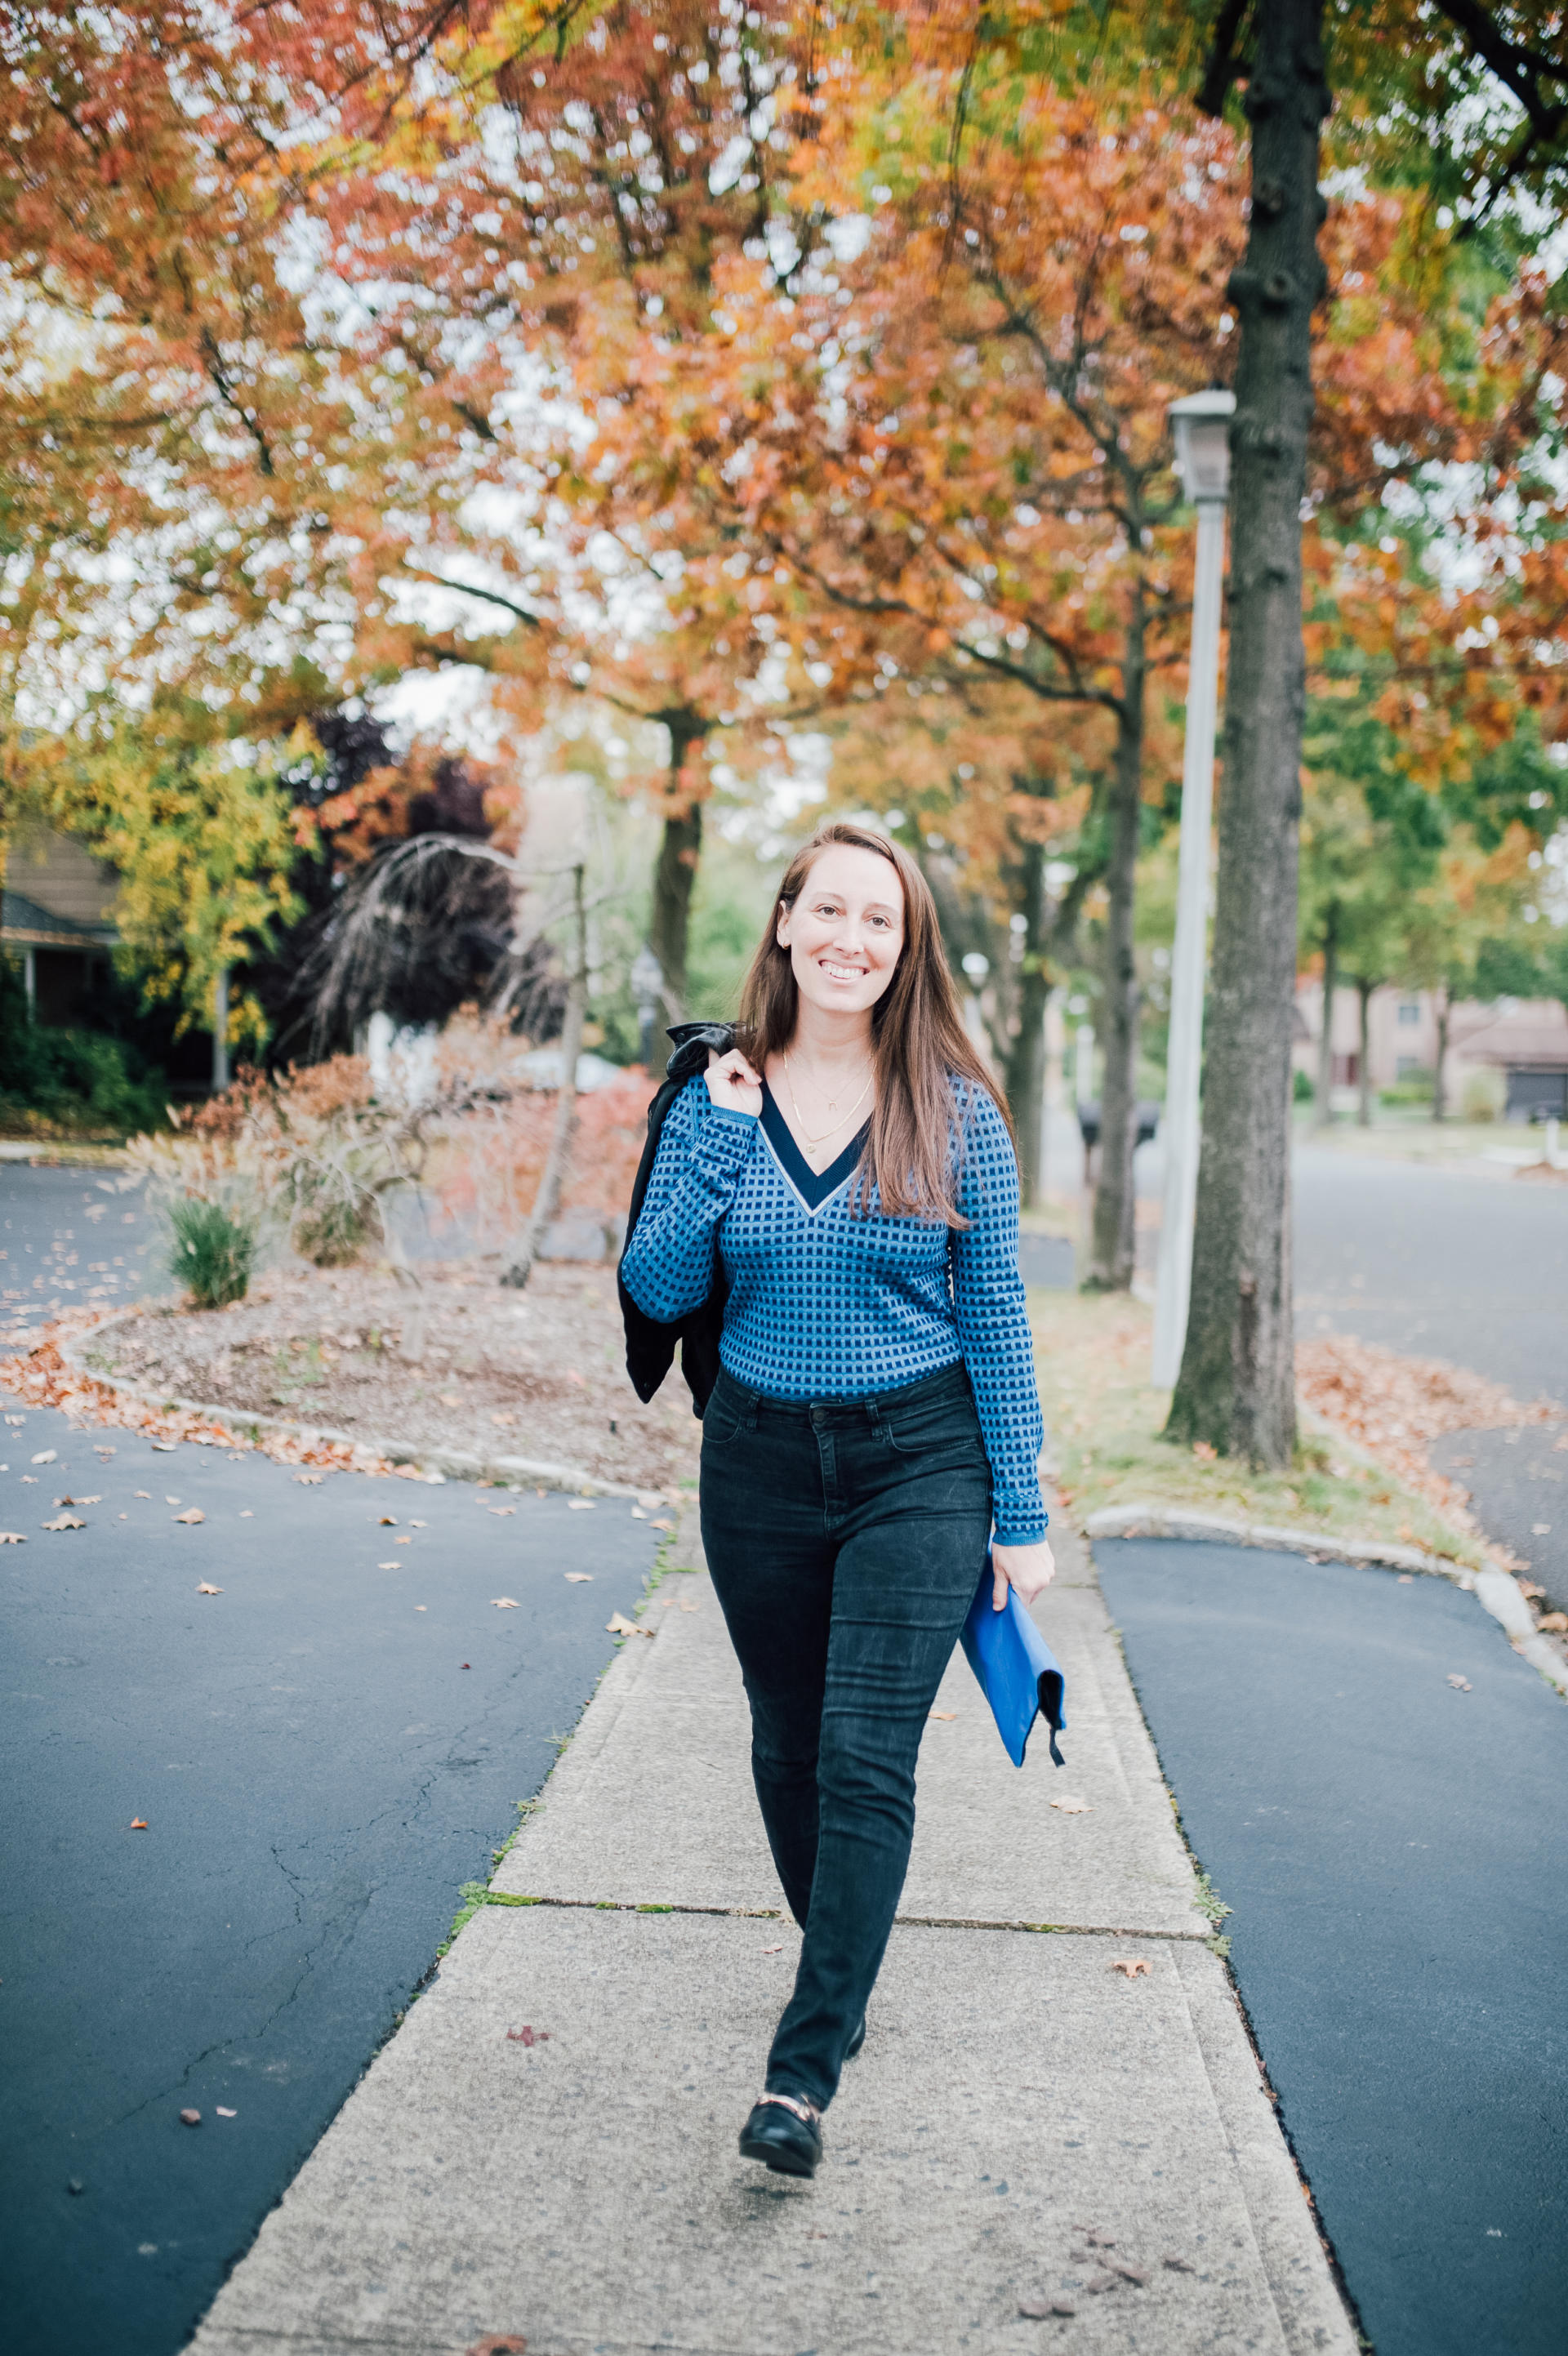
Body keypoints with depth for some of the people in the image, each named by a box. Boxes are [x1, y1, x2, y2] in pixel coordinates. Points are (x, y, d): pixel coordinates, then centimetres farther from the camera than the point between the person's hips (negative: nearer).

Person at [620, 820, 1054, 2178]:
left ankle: (806, 2072, -3)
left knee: (866, 1759, -9)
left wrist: (1021, 1510, -3)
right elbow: (657, 1292, -5)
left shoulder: (955, 1111, -5)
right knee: (788, 1751, 14)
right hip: (760, 1465, 3)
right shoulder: (718, 1099, 0)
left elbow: (995, 1318, -2)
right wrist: (722, 1140, -16)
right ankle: (841, 1975, 37)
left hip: (920, 1466, -3)